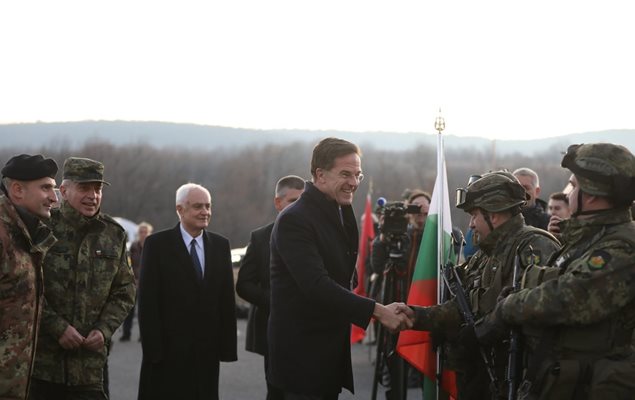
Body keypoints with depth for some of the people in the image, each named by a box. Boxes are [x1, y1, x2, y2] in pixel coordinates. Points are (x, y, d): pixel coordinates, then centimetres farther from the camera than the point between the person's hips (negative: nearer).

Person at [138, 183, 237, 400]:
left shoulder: (220, 245, 10)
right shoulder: (157, 244, -2)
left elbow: (227, 299, 9)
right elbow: (148, 301, -6)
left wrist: (227, 346, 2)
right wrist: (152, 348, -12)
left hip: (207, 350, 4)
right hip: (168, 350, -3)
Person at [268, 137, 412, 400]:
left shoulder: (341, 214, 13)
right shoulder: (294, 220, -17)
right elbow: (317, 285, -27)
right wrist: (378, 311, -28)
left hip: (331, 350, 9)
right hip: (304, 355, -9)